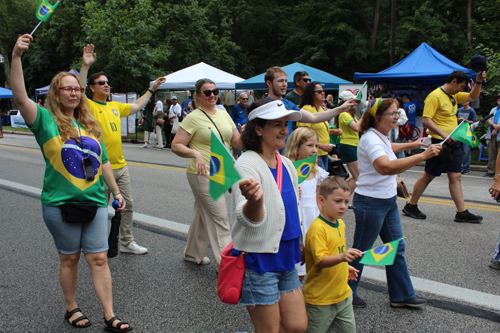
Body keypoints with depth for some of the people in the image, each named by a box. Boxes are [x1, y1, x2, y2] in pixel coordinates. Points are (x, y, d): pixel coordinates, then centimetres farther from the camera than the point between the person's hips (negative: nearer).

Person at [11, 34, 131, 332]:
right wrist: (16, 57, -32)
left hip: (95, 201, 4)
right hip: (60, 203, -3)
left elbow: (103, 162, 18)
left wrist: (116, 191, 17)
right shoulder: (45, 120, -2)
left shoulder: (89, 124, 13)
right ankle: (72, 308, 30)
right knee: (69, 258, 10)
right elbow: (20, 97, -21)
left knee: (99, 259, 4)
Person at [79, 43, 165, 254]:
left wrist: (152, 89, 27)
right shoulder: (89, 106, -8)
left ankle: (127, 243, 27)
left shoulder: (115, 106, 11)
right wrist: (85, 66, -37)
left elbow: (136, 107, 25)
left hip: (121, 166, 7)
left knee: (127, 206, 13)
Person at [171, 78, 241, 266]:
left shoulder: (224, 115, 11)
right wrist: (195, 154, -27)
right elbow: (176, 146, -11)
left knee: (204, 215, 18)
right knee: (220, 219, -6)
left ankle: (192, 253, 34)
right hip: (203, 175, -7)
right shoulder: (193, 118, -8)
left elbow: (236, 142, 12)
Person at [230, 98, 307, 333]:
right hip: (257, 260, -8)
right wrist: (254, 201, -49)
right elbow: (248, 219, -28)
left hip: (285, 257, 8)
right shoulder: (247, 164, -18)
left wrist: (297, 242, 25)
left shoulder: (286, 164, 7)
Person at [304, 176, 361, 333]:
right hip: (320, 299, -8)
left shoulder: (340, 224, 7)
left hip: (343, 295, 8)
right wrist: (341, 257, -42)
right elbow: (320, 260, -28)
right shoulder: (317, 228, -20)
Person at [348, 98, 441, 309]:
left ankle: (402, 295, 28)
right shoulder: (370, 139, -23)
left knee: (396, 248, 15)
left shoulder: (382, 136, 8)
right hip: (370, 202, -10)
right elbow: (386, 167, -42)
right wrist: (423, 156, -42)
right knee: (361, 251, 5)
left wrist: (412, 145, 46)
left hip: (388, 200, 10)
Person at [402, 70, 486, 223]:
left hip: (454, 142, 8)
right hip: (440, 142, -8)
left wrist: (478, 82, 10)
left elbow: (473, 97, 27)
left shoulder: (454, 96, 14)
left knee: (455, 177, 7)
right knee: (428, 176, 1)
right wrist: (443, 134, -29)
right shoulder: (435, 96, -14)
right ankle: (410, 206, 14)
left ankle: (462, 213, 10)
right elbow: (425, 120, -20)